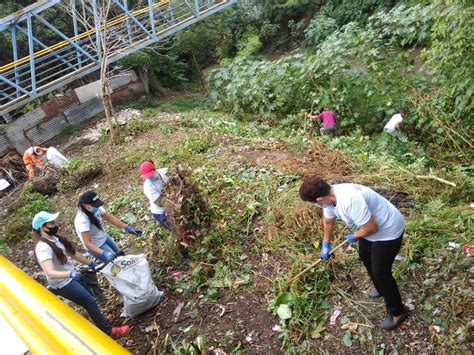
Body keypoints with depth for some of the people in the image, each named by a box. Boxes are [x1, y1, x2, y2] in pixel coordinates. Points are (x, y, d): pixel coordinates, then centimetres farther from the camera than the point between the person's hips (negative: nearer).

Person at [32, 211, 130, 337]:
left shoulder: (55, 238, 0)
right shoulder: (43, 248, -28)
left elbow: (73, 253, 10)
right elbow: (50, 274, -39)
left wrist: (91, 264, 15)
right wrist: (70, 274, -54)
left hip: (72, 276, 9)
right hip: (63, 284, -9)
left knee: (90, 299, 19)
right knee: (90, 303, -4)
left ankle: (101, 324, 37)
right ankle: (108, 330, 9)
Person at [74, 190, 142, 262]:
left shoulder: (96, 208, -16)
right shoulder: (82, 220, -35)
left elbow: (110, 218, -8)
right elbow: (87, 243, -38)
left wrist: (127, 228, -15)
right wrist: (103, 253, -50)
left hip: (104, 237, 7)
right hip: (95, 246, -7)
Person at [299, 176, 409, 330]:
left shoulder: (350, 200, -40)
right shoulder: (330, 195, -10)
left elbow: (371, 227, -33)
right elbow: (328, 221, 9)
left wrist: (354, 237, -12)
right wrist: (326, 244, 22)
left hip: (388, 231, -9)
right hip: (369, 226, 9)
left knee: (380, 271, 0)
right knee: (365, 257, 24)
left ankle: (397, 312, 22)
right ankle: (381, 289, 50)